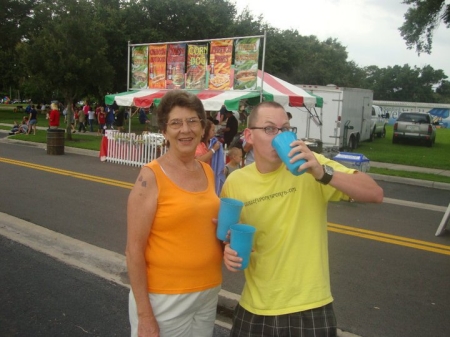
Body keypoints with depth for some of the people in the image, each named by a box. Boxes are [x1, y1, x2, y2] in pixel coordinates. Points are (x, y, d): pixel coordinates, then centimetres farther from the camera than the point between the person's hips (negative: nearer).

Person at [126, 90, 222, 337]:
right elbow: (134, 249, -14)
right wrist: (144, 314, -14)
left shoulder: (208, 172, 3)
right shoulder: (151, 176, -14)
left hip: (208, 293, 6)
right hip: (164, 298, -6)